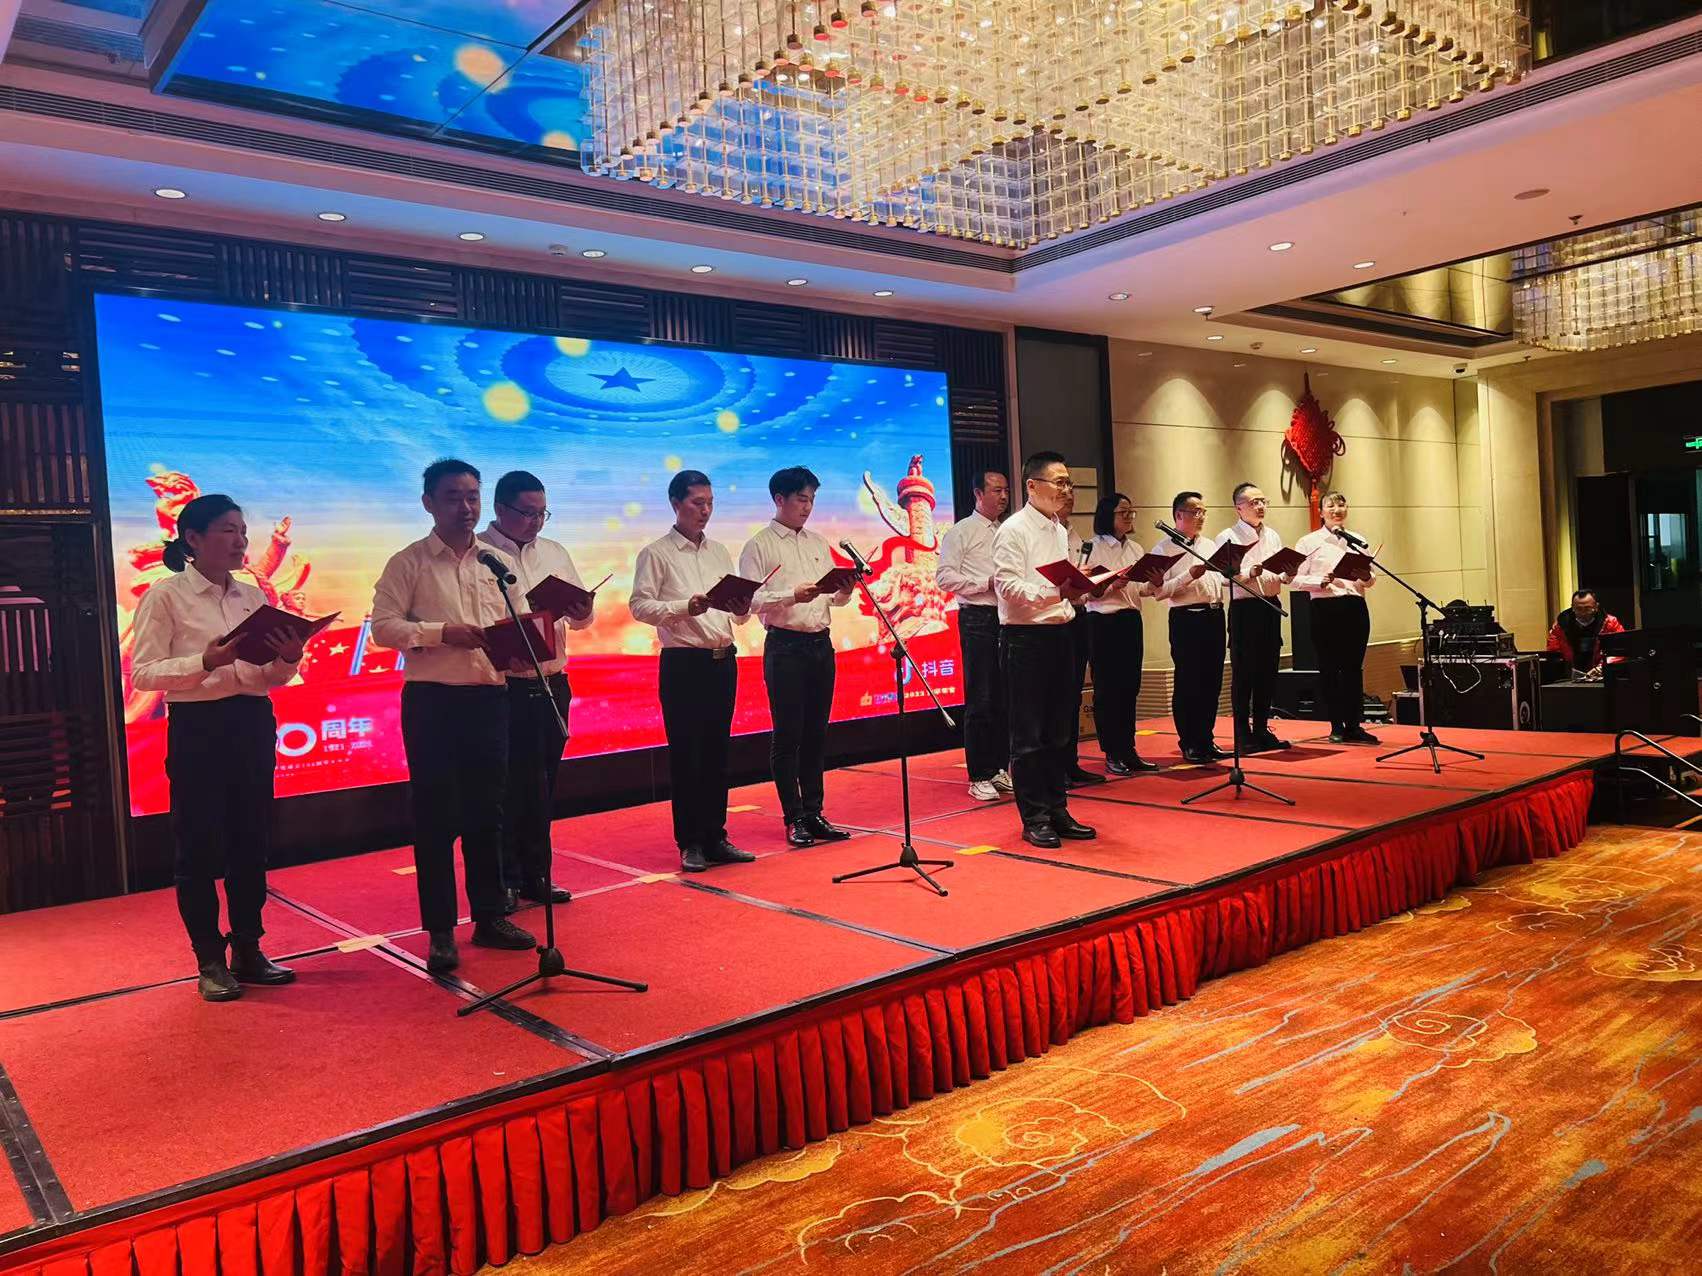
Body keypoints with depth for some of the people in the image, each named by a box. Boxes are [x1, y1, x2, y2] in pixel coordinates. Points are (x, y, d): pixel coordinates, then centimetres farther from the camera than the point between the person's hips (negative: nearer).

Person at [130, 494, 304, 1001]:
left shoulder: (252, 596, 11)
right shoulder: (166, 595, -3)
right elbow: (143, 673, -10)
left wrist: (288, 660, -9)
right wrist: (206, 662, -24)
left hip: (253, 725, 5)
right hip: (197, 728, -5)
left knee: (251, 841, 10)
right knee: (198, 845, 3)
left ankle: (248, 951, 22)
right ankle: (210, 962, 14)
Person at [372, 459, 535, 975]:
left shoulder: (500, 562, 11)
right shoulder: (408, 562, 0)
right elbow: (383, 625, -8)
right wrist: (442, 633, -18)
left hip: (490, 697, 4)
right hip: (432, 699, -4)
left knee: (486, 812, 11)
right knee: (435, 816, 2)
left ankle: (490, 917, 23)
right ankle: (440, 931, 11)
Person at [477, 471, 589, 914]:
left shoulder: (555, 553, 14)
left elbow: (579, 620, 15)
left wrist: (583, 610, -8)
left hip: (552, 683, 6)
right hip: (505, 686, -6)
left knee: (543, 784, 12)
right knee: (507, 786, 1)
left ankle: (536, 877, 23)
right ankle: (504, 882, 13)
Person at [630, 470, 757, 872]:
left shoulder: (719, 552, 15)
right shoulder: (656, 553, -2)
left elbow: (738, 616, 15)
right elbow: (640, 606, -11)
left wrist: (744, 606, -6)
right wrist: (685, 607, -22)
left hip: (723, 661, 6)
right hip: (683, 663, -5)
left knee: (716, 753, 10)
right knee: (685, 755, 0)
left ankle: (715, 838, 18)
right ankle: (690, 843, 9)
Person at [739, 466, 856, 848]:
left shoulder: (818, 543, 16)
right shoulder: (759, 546, -2)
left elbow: (833, 597, 16)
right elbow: (751, 599, -12)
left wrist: (845, 591, -5)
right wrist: (792, 596, -23)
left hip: (821, 644, 6)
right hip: (785, 646, -6)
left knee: (816, 734, 9)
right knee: (787, 735, -1)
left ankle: (813, 814, 17)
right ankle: (794, 819, 7)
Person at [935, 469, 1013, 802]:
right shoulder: (961, 532, -1)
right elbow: (945, 576, -9)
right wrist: (987, 583, -14)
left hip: (1009, 618, 6)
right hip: (978, 618, -6)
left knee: (1005, 698, 9)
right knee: (979, 700, -4)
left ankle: (1000, 769, 19)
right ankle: (979, 777, 3)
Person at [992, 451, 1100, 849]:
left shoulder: (1060, 531, 17)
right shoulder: (1014, 530, -8)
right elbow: (1007, 585, -18)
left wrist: (1082, 589, 4)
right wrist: (1054, 592, -27)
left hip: (1060, 633, 8)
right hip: (1026, 637, -8)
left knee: (1060, 730, 12)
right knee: (1029, 734, -1)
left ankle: (1057, 810, 21)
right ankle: (1034, 819, 6)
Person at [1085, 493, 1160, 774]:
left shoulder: (1135, 549, 14)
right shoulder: (1093, 548, -5)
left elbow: (1143, 588, 14)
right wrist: (1112, 585, -25)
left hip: (1132, 621, 6)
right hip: (1104, 622, -6)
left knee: (1130, 688, 9)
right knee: (1107, 689, -1)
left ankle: (1128, 751, 16)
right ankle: (1112, 754, 6)